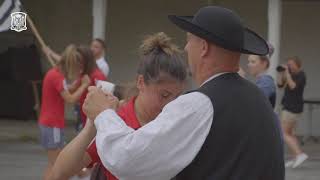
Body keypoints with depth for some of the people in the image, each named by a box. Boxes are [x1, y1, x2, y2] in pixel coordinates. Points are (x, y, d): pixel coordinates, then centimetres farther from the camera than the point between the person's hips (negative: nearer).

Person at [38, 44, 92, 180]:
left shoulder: (54, 73, 10)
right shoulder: (57, 76, -18)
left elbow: (66, 93, 15)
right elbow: (70, 99, -19)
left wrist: (78, 81, 4)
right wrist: (84, 85, -9)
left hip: (49, 122, 10)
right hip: (53, 124, -10)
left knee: (55, 162, 15)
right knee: (54, 163, -5)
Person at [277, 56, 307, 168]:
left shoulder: (301, 75, -13)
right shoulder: (293, 75, 12)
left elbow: (292, 86, -27)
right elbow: (280, 84, 9)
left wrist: (287, 73, -24)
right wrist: (281, 72, -1)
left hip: (292, 107, -10)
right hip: (291, 107, 10)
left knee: (283, 133, -10)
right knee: (289, 134, 11)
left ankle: (300, 154, -16)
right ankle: (295, 159, 10)